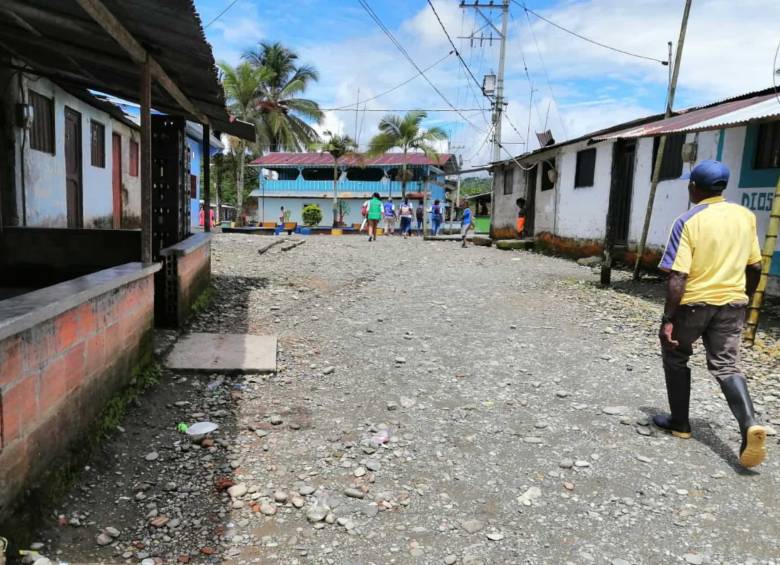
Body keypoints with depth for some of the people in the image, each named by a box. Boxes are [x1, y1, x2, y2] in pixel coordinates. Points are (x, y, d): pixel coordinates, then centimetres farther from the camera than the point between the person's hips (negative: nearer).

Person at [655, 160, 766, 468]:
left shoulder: (688, 221, -15)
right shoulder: (746, 216, 4)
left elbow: (678, 276, -19)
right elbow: (755, 267, 10)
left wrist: (667, 319, -16)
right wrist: (743, 300, 22)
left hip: (693, 303, -4)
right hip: (732, 303, 5)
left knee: (675, 359, 16)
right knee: (727, 366, 9)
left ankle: (679, 422, 23)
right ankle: (750, 424, -12)